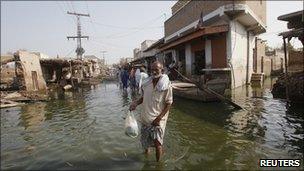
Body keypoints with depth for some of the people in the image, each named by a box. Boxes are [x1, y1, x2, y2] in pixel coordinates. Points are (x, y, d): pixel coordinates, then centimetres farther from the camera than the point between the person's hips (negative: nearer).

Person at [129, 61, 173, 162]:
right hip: (145, 117, 5)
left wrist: (159, 118, -18)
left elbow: (169, 103, -12)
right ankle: (146, 151, 51)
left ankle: (158, 162, 15)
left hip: (158, 119, -5)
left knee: (157, 143, -9)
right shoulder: (147, 83, 1)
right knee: (145, 140, 20)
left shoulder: (166, 85, -14)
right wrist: (136, 103, -5)